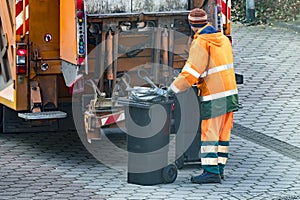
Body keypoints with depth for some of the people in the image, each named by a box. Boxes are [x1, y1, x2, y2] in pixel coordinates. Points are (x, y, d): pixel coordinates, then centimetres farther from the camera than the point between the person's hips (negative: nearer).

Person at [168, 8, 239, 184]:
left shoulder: (201, 43, -12)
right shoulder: (223, 39, 13)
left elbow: (192, 72, -17)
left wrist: (173, 89, -10)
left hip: (214, 97, -8)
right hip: (230, 93, 8)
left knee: (209, 133, -7)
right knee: (223, 133, 11)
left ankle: (211, 171, -12)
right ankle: (219, 169, 15)